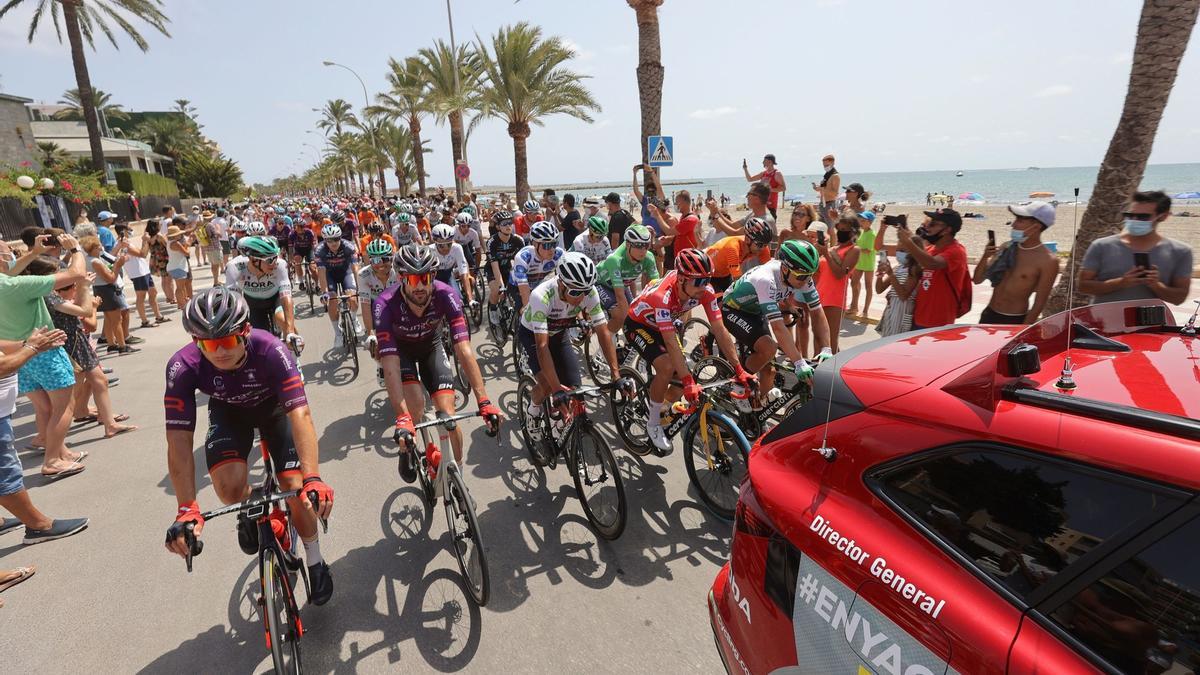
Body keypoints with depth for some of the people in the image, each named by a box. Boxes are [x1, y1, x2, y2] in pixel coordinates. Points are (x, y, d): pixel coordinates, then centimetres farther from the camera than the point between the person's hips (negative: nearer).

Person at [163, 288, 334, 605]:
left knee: (296, 489, -14)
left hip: (274, 406, -1)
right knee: (230, 488, -23)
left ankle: (315, 562, 13)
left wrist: (313, 479, -56)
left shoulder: (270, 349, -38)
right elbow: (179, 440, -32)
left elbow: (300, 413, -45)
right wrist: (187, 509, -40)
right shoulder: (183, 366, -32)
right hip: (229, 412, 2)